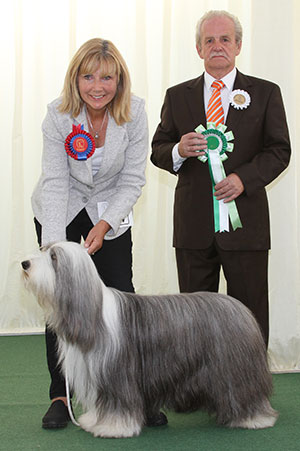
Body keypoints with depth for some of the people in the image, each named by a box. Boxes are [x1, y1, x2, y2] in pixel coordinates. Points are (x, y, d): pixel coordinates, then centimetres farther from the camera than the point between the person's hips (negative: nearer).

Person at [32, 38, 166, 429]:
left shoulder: (134, 112, -20)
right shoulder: (58, 116, -22)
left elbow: (132, 180, -15)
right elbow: (55, 183, -24)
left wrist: (104, 225, -27)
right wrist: (55, 247, -32)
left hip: (111, 211, 1)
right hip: (60, 212, 0)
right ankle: (61, 397, 7)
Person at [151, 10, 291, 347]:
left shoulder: (265, 93, 6)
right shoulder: (177, 96, 11)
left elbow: (279, 150, 3)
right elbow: (157, 150, 12)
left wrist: (244, 178, -13)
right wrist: (179, 151, -11)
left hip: (244, 224, -1)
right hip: (194, 227, 2)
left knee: (250, 313, 4)